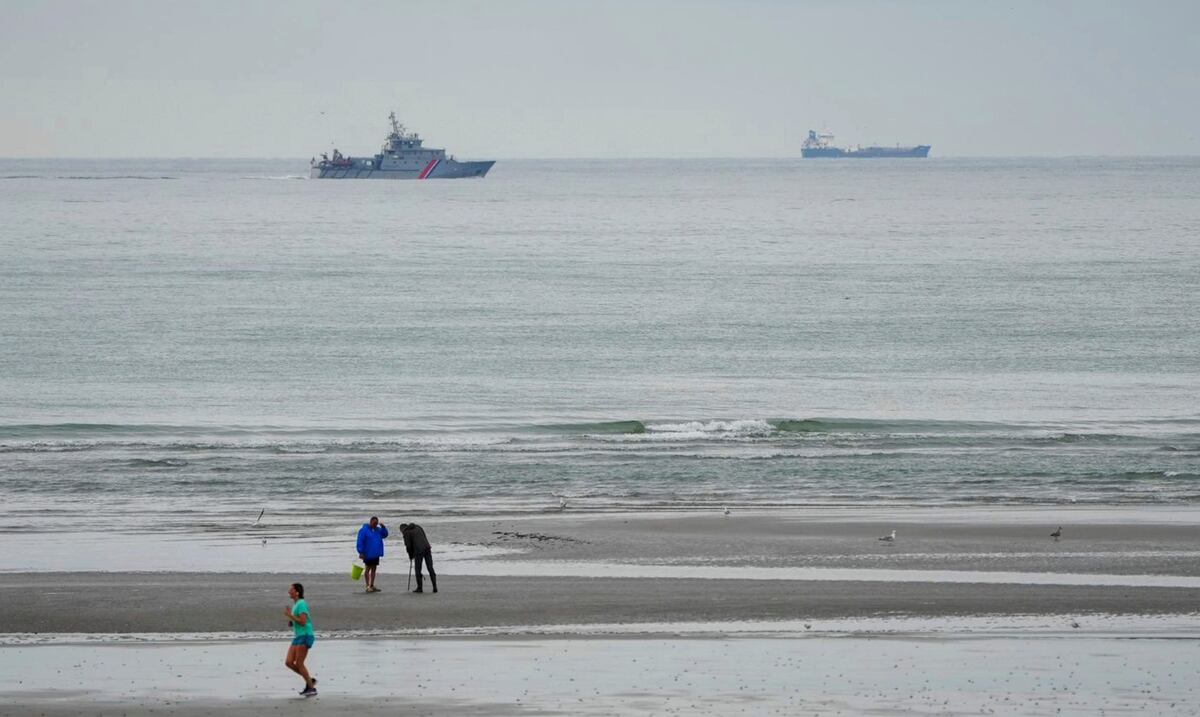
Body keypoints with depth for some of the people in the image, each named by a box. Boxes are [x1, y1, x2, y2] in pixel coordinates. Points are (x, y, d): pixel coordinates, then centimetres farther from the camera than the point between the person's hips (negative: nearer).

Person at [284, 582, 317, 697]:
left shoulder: (301, 604, -12)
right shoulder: (294, 605, 17)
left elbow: (303, 621, -22)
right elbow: (290, 624, 22)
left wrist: (290, 615, -16)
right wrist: (289, 616, 4)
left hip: (305, 636, -9)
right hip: (297, 636, 9)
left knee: (299, 664, -9)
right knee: (289, 662, 3)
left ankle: (311, 688, -2)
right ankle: (309, 680, 12)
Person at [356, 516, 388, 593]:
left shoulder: (377, 530, 11)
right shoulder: (364, 530, -11)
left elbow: (385, 535, 15)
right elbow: (360, 542, -14)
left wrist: (383, 527, -1)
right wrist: (361, 552, -18)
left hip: (376, 554, 7)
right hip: (368, 554, -7)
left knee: (374, 569, 10)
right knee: (368, 569, -2)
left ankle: (372, 586, 15)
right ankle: (368, 586, 0)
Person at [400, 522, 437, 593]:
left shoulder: (406, 533, 4)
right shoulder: (418, 527, 23)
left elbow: (408, 546, -2)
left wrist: (411, 556, 15)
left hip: (418, 550, -6)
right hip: (427, 548, 6)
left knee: (418, 570, 6)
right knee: (430, 568, 7)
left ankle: (420, 588, 7)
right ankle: (435, 587, 3)